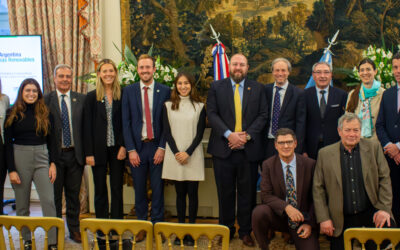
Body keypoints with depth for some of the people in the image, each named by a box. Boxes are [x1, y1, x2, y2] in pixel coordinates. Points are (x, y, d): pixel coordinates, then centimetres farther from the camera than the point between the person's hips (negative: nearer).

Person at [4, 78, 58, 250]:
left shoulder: (45, 113, 6)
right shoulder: (13, 113, 2)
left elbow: (51, 140, 8)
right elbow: (8, 142, 0)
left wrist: (53, 163, -1)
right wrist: (11, 169, -6)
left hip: (42, 158, 1)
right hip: (20, 158, -1)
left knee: (48, 201, -7)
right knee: (22, 204, 6)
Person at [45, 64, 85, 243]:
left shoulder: (81, 99, 4)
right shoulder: (46, 100, -1)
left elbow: (86, 126, 4)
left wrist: (86, 152, -2)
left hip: (75, 154, 2)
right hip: (54, 155, -1)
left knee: (73, 194, 11)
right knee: (54, 195, 8)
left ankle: (74, 230, 23)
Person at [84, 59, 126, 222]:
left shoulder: (122, 95, 3)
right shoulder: (92, 97, 1)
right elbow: (87, 126, -1)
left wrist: (123, 146, -8)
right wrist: (89, 153, -6)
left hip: (117, 149, 1)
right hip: (99, 149, 0)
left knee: (117, 188, 5)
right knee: (100, 189, 7)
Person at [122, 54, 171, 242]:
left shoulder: (165, 91, 1)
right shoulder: (129, 91, 4)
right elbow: (125, 122, 2)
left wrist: (162, 147, -7)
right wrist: (131, 149, -5)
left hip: (157, 146, -1)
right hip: (137, 147, 1)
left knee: (158, 188, 4)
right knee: (139, 189, 7)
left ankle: (157, 224, 16)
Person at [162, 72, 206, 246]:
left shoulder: (199, 106, 5)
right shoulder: (168, 106, 8)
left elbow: (200, 133, 1)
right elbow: (167, 132, 3)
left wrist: (188, 153, -11)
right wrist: (176, 153, -8)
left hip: (193, 155, -1)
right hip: (175, 156, 1)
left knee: (192, 193, 0)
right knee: (180, 193, 6)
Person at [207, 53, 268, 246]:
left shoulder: (257, 89, 9)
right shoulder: (216, 87, 7)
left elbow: (263, 115, 3)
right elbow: (212, 114, -2)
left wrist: (247, 135, -11)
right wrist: (229, 134, -14)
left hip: (249, 149, 1)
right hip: (223, 148, 0)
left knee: (247, 192, 5)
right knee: (225, 192, 7)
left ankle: (246, 232, 17)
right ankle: (227, 229, 19)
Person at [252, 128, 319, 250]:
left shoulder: (310, 164, -4)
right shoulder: (268, 165, -3)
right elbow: (266, 195, -10)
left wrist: (310, 223, -8)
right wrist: (286, 207, -26)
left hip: (303, 219, 0)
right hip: (278, 216, 0)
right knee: (258, 212, -30)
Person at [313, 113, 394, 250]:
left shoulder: (373, 147, 3)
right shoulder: (325, 154, 1)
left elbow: (384, 178, 4)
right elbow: (318, 188, 3)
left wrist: (384, 208, -7)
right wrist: (323, 218, -4)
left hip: (370, 212, 0)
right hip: (342, 219, 1)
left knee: (389, 228, -27)